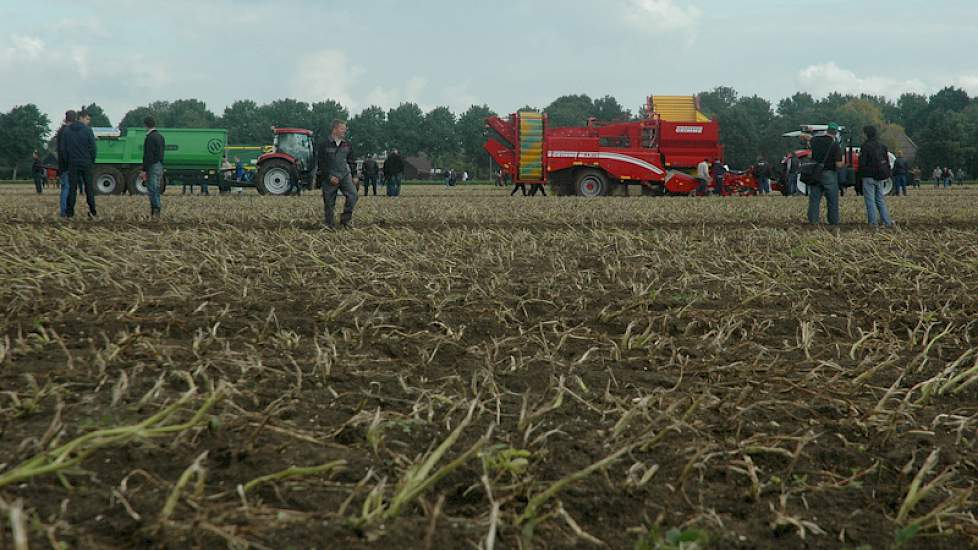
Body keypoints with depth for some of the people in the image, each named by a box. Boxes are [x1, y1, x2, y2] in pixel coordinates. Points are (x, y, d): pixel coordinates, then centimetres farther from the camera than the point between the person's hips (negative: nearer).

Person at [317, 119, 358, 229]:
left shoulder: (347, 145, 8)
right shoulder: (325, 145, -6)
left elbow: (352, 161, 17)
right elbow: (321, 163, -7)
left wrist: (354, 175, 10)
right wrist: (330, 176, -14)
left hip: (344, 175, 3)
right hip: (329, 178, -3)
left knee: (353, 195, -17)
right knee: (329, 203, 1)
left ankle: (345, 218, -3)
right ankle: (330, 225, 14)